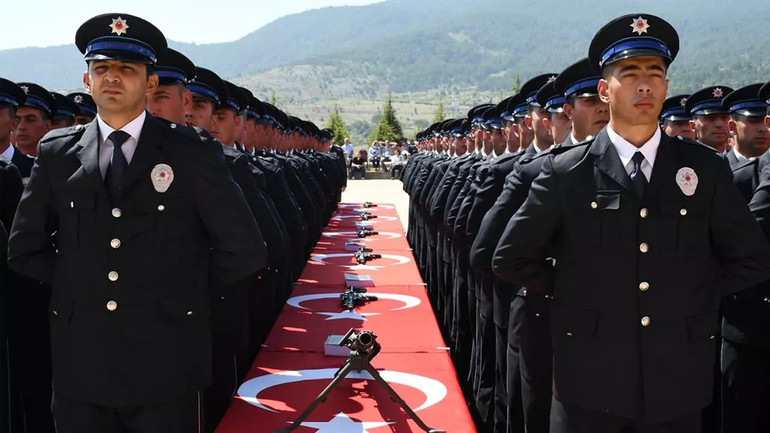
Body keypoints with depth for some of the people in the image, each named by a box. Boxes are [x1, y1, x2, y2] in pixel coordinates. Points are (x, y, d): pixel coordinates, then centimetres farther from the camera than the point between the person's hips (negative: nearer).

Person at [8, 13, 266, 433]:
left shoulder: (190, 152, -5)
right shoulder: (56, 152, 4)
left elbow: (244, 251, -5)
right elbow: (24, 249, 11)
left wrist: (183, 288, 0)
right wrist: (79, 282, 4)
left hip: (165, 366, -2)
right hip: (80, 365, 3)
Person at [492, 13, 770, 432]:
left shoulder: (705, 169, 1)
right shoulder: (566, 171, -4)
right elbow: (510, 259, 1)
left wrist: (696, 294, 2)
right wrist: (572, 289, 0)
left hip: (678, 384, 2)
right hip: (590, 385, -2)